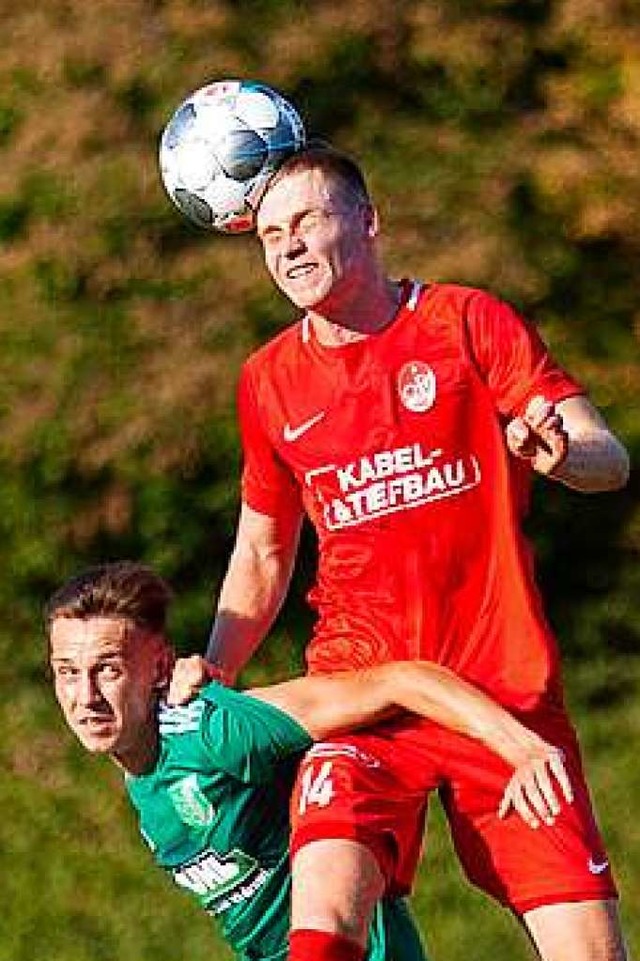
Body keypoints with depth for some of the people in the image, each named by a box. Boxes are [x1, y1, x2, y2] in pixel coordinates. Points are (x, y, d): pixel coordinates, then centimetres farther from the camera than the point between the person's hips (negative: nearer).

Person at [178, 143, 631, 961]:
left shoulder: (468, 323, 2)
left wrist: (559, 451, -28)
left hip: (505, 687, -1)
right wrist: (209, 679, 8)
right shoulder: (269, 380, 10)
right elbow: (262, 556, 22)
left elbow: (609, 460, -5)